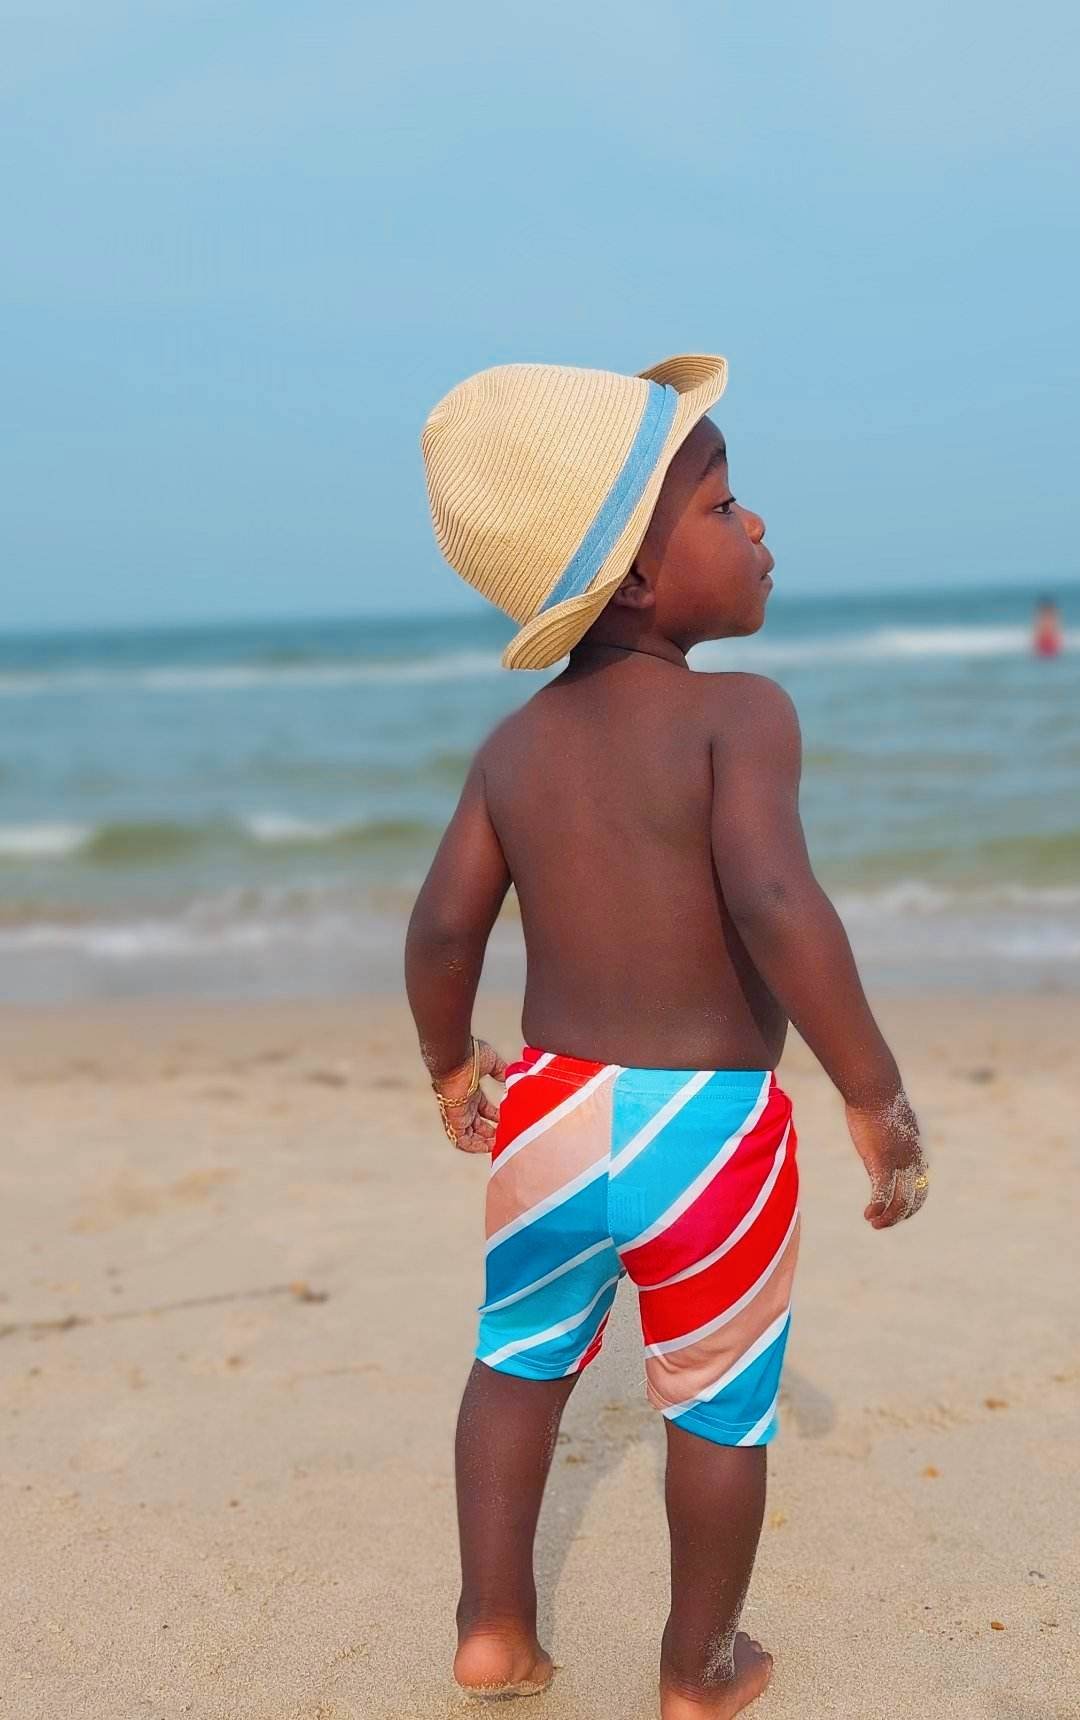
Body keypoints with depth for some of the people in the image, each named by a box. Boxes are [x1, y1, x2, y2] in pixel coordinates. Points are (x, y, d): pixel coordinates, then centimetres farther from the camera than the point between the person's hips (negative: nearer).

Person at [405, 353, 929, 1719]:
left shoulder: (516, 746, 1)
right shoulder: (740, 712, -16)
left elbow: (442, 929, 0)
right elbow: (777, 909, -28)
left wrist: (450, 1066, 17)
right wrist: (876, 1097, -20)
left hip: (550, 1112, 4)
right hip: (713, 1128, -4)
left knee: (520, 1363, 26)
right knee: (719, 1411, 17)